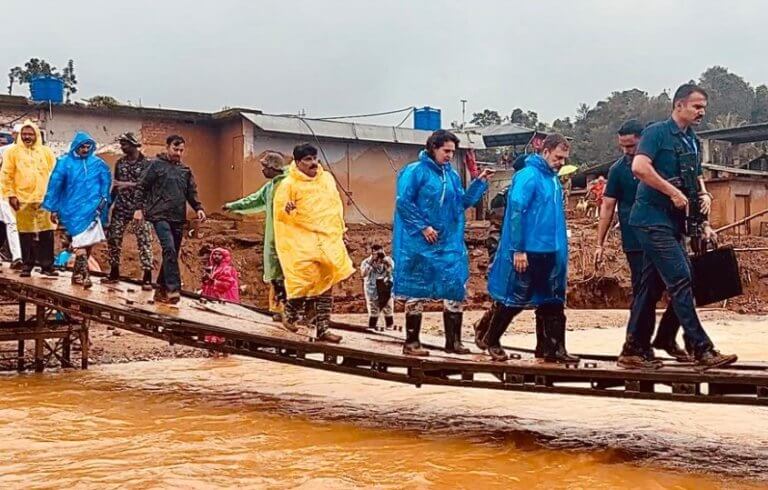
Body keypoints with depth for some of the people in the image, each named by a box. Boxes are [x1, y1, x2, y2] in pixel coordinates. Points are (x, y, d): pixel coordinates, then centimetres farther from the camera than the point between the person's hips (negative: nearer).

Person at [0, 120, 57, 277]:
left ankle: (47, 265, 6)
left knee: (46, 233, 0)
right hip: (22, 199, -1)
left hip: (44, 199, 1)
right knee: (25, 233, 3)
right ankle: (27, 265, 13)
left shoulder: (46, 152, 10)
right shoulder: (13, 152, 4)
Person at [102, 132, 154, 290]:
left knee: (144, 241, -7)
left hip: (139, 209, -5)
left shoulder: (146, 163, -4)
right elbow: (116, 186, 17)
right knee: (113, 238, 4)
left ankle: (147, 278, -4)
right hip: (120, 208, 5)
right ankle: (114, 273, 18)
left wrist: (129, 184, -21)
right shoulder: (120, 163, 11)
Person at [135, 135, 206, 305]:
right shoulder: (156, 165, 1)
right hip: (160, 215, -6)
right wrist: (139, 208, -7)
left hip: (178, 218, 6)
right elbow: (141, 187, 1)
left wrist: (198, 208, 2)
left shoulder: (185, 170, 16)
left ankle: (161, 289, 18)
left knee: (172, 254, 7)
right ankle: (173, 289, -22)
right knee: (169, 250, -20)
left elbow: (192, 193, 18)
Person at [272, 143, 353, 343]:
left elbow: (336, 206, 20)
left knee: (326, 282, 4)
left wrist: (340, 230, 18)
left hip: (328, 239, 5)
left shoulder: (327, 179, 10)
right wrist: (288, 210, -28)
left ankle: (322, 328, 8)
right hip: (302, 239, -5)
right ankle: (290, 314, 13)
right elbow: (279, 211, -6)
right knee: (306, 278, -14)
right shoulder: (289, 184, -6)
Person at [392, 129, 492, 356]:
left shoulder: (452, 175, 13)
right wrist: (423, 227, -16)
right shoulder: (415, 171, -8)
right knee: (417, 291, 0)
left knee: (455, 290, 4)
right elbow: (403, 202, -12)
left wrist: (480, 182, 4)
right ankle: (411, 342, 7)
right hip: (419, 243, -6)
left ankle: (453, 341, 12)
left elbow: (463, 202, 14)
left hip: (450, 244, 6)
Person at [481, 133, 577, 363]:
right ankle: (492, 340, 20)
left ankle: (550, 347, 14)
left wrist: (560, 249, 16)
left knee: (550, 301, 8)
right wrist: (518, 250, -20)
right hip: (528, 252, -8)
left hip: (550, 253, 8)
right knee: (514, 299, 3)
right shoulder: (529, 176, -14)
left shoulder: (553, 179, 11)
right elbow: (515, 212, -18)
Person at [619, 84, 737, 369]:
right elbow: (639, 166, -22)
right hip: (653, 220, -9)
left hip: (673, 223, 9)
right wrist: (673, 192, -20)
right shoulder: (657, 132, -9)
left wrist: (704, 194, 6)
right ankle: (701, 349, -13)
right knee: (680, 280, -13)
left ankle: (634, 351, 15)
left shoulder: (691, 141, 16)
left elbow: (696, 176, 27)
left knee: (652, 286, 9)